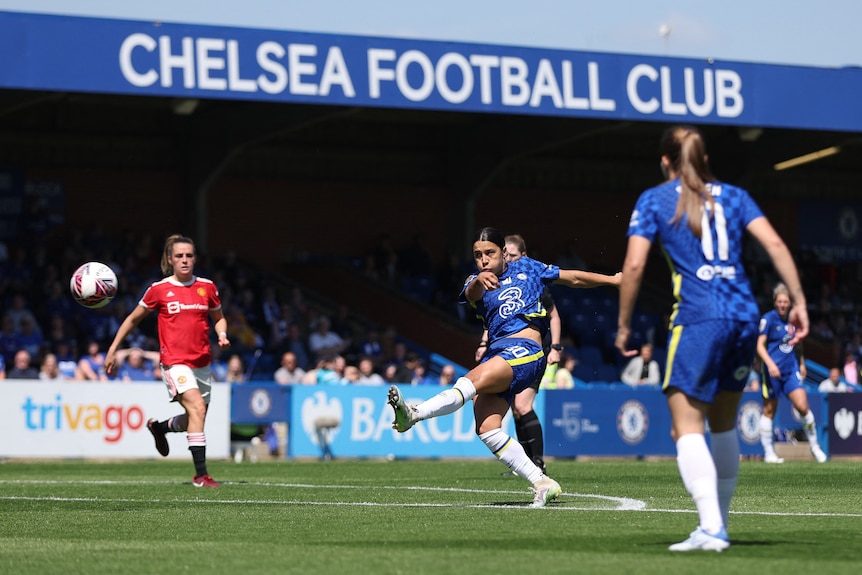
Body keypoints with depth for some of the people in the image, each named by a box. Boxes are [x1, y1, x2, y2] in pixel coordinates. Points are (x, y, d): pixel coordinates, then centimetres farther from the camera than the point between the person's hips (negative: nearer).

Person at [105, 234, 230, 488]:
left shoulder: (207, 287, 5)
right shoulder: (159, 289, -3)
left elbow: (219, 318, 20)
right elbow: (133, 319, 8)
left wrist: (222, 335, -2)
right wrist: (112, 350, 7)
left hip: (202, 362, 5)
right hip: (174, 362, -5)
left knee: (195, 419, 13)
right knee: (197, 407, -25)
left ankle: (159, 427, 47)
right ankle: (200, 474, -25)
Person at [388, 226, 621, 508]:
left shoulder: (526, 268, 16)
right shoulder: (476, 283, 16)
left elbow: (574, 278, 26)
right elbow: (471, 294, -10)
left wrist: (614, 279, 26)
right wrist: (480, 281, -34)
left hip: (525, 349, -4)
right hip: (495, 352, 4)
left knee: (475, 378, -31)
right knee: (487, 427, -15)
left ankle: (414, 413, -47)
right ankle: (542, 483, -10)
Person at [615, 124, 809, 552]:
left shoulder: (654, 200, 6)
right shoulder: (733, 196, 16)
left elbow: (634, 265, -4)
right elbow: (775, 245, 5)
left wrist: (623, 324, 3)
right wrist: (799, 301, 5)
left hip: (698, 319, -5)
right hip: (744, 316, 5)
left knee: (686, 428, -7)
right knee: (723, 425, 18)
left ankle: (710, 528, -23)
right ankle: (718, 523, 21)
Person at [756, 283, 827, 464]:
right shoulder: (768, 318, -9)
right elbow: (760, 346, -12)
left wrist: (801, 363, 21)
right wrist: (770, 364, -25)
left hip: (792, 370, 4)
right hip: (773, 371, -4)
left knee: (802, 406, -7)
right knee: (769, 411, 4)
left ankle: (814, 446, 8)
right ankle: (768, 452, 13)